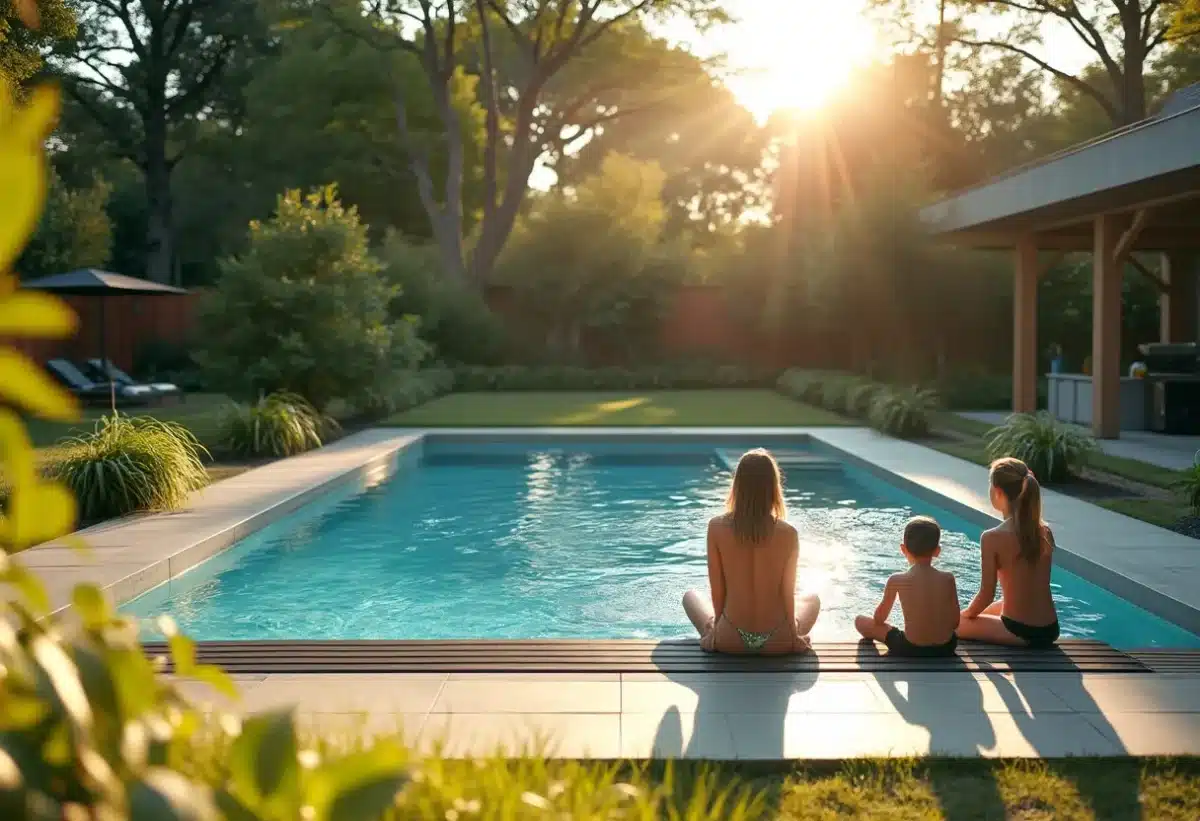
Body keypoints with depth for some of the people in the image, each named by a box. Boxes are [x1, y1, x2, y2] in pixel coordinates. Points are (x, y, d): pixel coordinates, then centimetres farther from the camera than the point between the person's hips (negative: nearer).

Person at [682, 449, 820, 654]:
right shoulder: (788, 534, -14)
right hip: (776, 642, 0)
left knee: (691, 596, 30)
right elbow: (787, 594, -5)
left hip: (730, 640, 0)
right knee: (812, 599, 33)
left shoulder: (717, 528, -13)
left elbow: (717, 590, -6)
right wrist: (793, 635, 11)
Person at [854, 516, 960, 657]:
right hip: (945, 648, 3)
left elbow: (879, 619, 3)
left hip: (910, 650, -3)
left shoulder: (896, 580, -10)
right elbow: (955, 622, 1)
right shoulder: (948, 579, -6)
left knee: (860, 621, 15)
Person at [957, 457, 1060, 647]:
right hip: (1050, 630, 7)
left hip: (1021, 632, -7)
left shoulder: (993, 538, -17)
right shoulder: (1045, 532, 2)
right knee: (985, 611, 32)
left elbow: (986, 595, -13)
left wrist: (965, 614, 8)